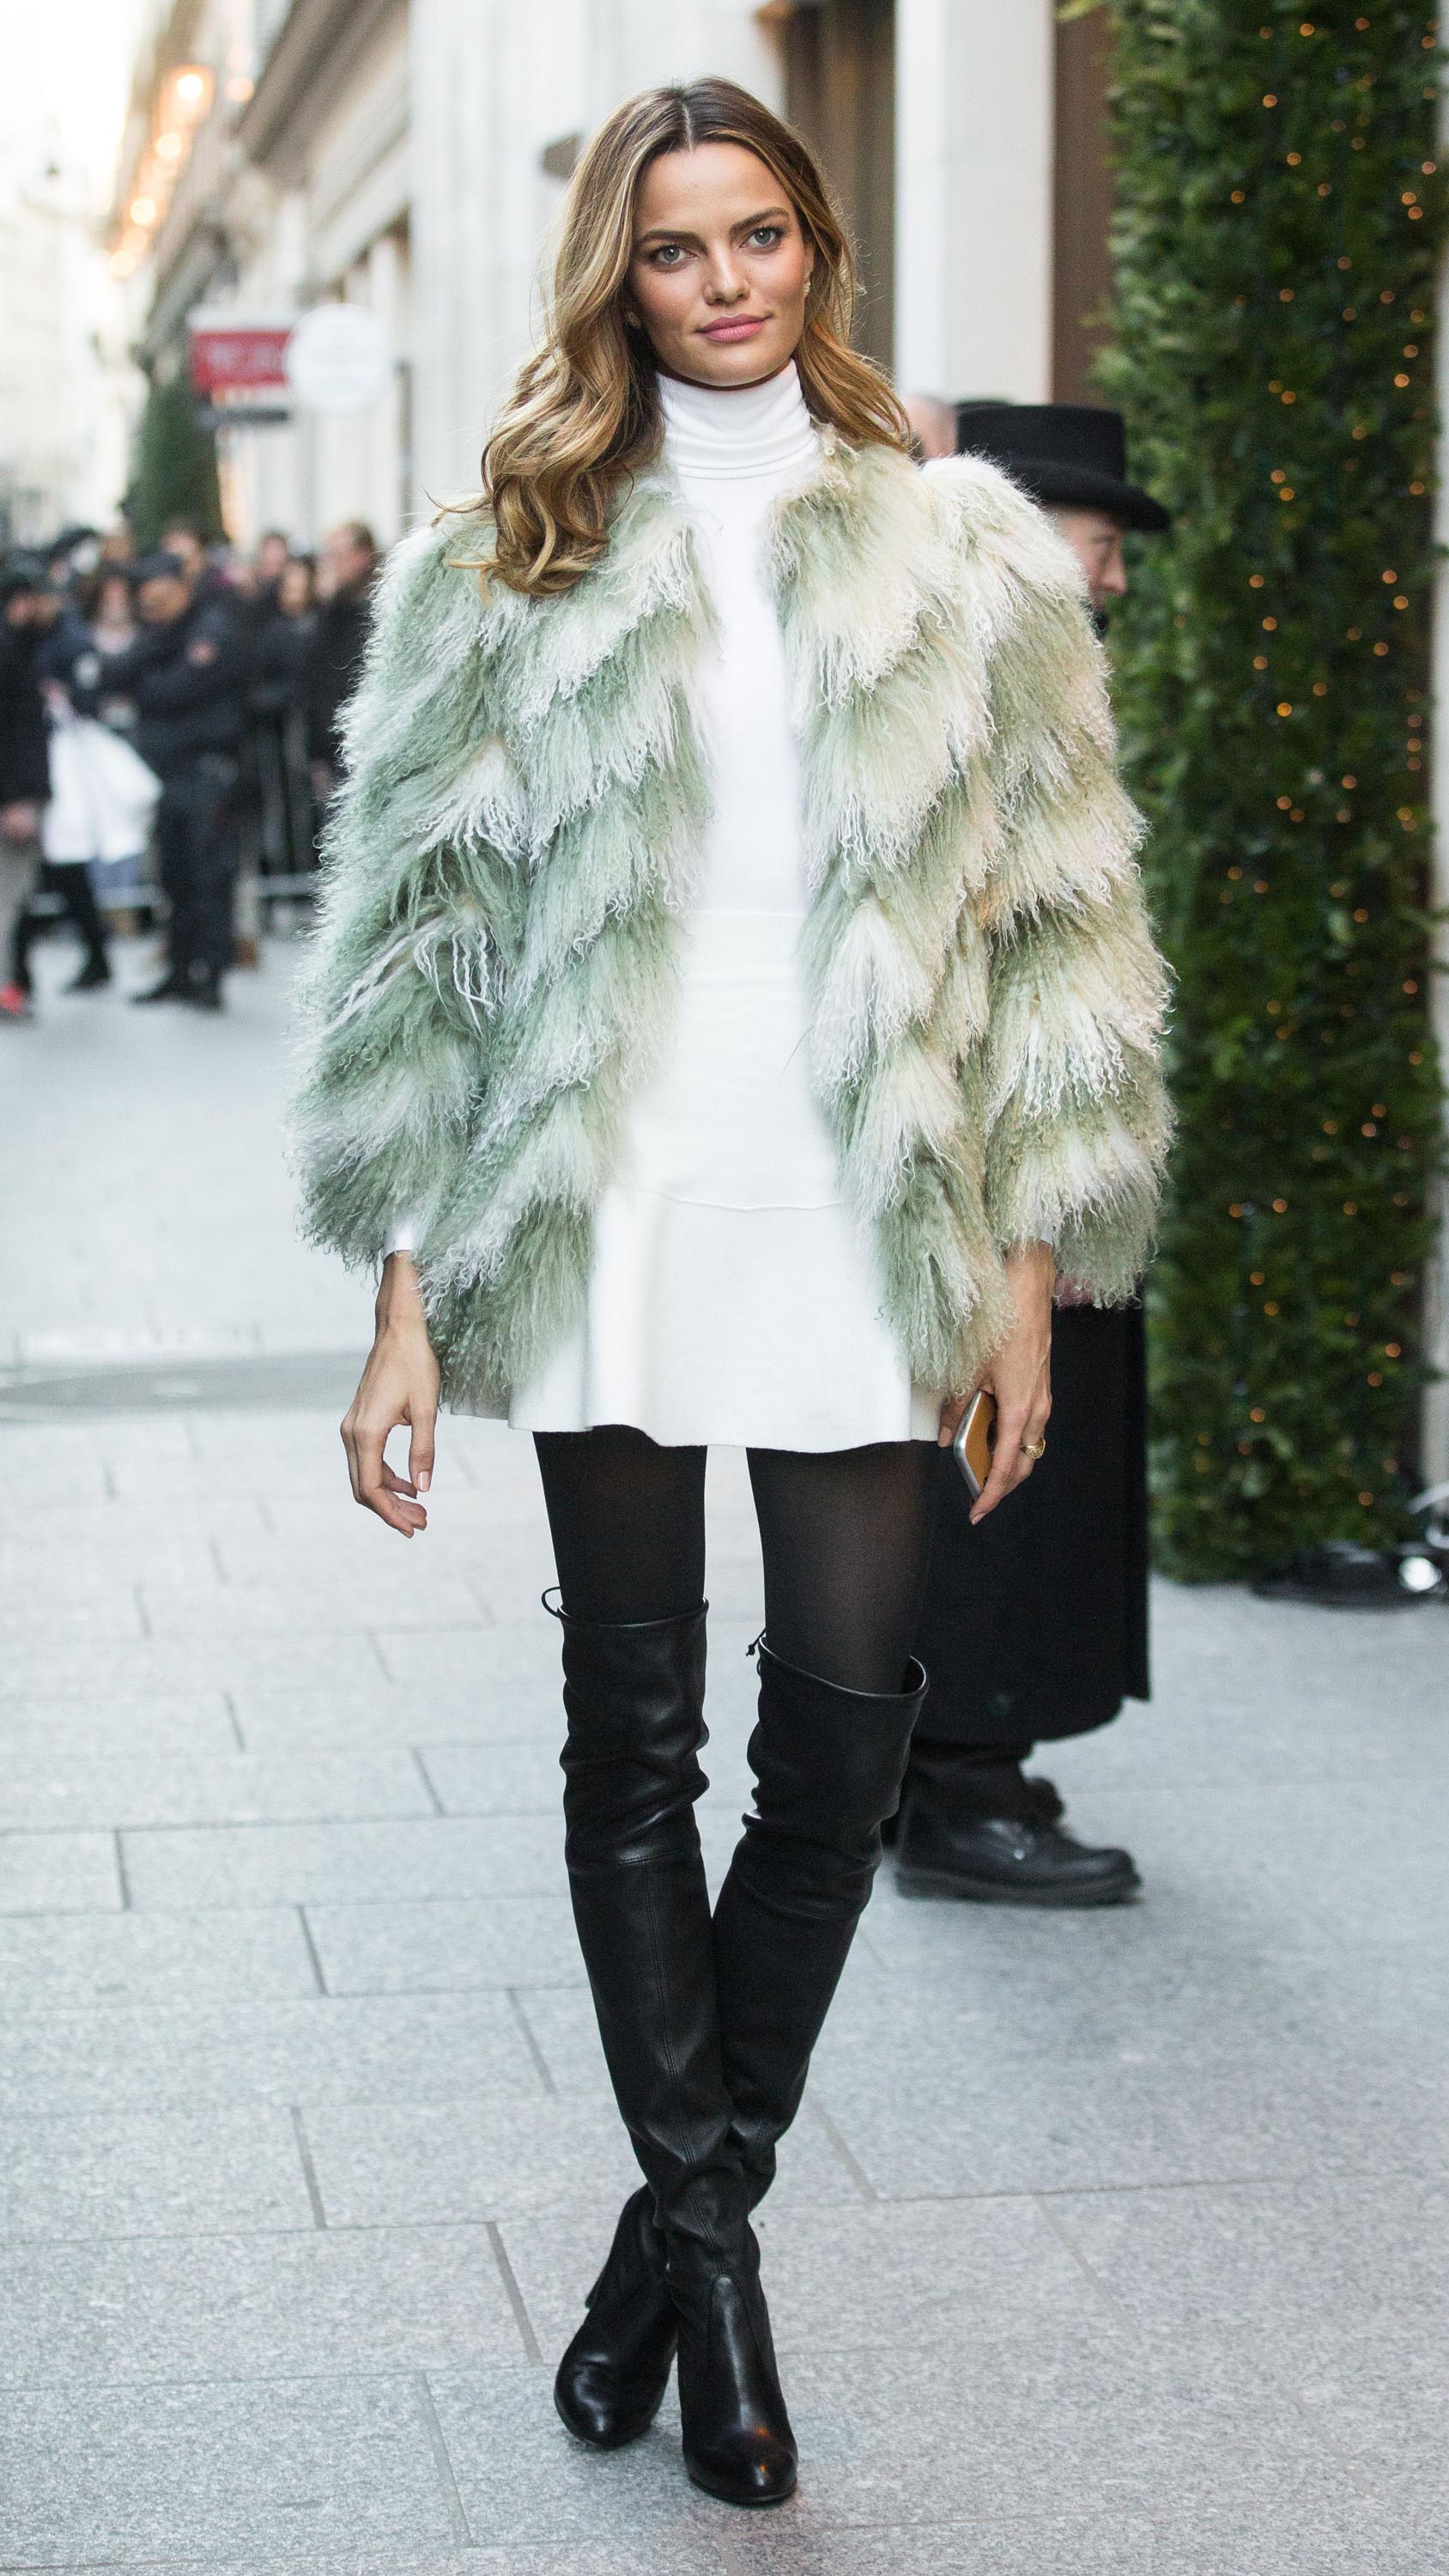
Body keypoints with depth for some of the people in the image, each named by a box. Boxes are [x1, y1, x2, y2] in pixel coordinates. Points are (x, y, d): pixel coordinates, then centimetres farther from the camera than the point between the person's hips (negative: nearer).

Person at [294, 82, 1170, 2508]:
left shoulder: (962, 560, 7)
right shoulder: (506, 575, 6)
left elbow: (1051, 921, 7)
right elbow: (421, 935, 5)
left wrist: (1031, 1265, 1)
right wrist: (405, 1302, -1)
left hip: (856, 1219, 0)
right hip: (602, 1218, 0)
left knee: (849, 1721, -4)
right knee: (634, 1736, 5)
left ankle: (682, 2219, 16)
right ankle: (711, 2238, 19)